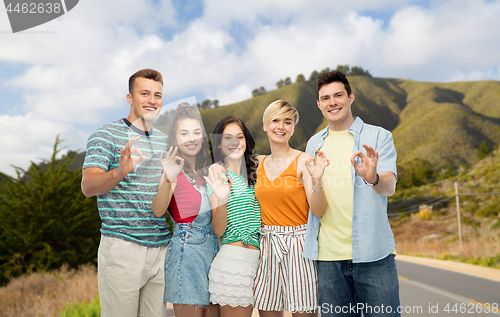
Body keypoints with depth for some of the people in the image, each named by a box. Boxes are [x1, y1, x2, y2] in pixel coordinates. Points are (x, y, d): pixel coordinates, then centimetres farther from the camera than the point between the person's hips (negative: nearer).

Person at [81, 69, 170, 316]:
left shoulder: (164, 141, 15)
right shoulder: (106, 134, -3)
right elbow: (87, 186, -14)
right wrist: (120, 171, -33)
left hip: (161, 247, 6)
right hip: (122, 247, -5)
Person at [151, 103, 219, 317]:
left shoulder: (207, 172, 13)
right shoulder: (174, 170, -5)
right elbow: (158, 211, -23)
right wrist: (167, 180, -38)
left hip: (213, 249, 6)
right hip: (186, 250, -6)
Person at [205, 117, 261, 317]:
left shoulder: (255, 170, 11)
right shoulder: (217, 174, -5)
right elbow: (218, 230, -11)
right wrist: (222, 199, -28)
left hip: (258, 258, 6)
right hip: (233, 257, -5)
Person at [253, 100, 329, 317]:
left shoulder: (303, 161, -7)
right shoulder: (258, 163, 8)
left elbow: (318, 210, -14)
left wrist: (317, 180, -29)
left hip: (297, 244, -4)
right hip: (267, 244, 5)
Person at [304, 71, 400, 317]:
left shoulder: (378, 136, 2)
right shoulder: (314, 144, 14)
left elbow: (389, 187, -12)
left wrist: (373, 178, -34)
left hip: (372, 253, -3)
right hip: (328, 255, 3)